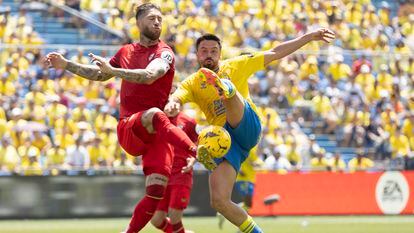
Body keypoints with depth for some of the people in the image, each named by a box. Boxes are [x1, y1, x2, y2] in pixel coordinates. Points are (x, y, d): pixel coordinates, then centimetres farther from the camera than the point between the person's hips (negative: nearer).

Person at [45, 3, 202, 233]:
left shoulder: (164, 53, 1)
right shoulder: (126, 52, 15)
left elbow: (149, 75, -22)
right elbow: (99, 74, 30)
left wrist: (113, 70, -29)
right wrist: (66, 65, 25)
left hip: (155, 134, -1)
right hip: (129, 129, 1)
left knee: (156, 192, -13)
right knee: (154, 115, -36)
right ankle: (198, 153, -44)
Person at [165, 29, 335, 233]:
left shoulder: (235, 66, 15)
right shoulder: (192, 84, 13)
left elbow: (275, 53, 17)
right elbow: (176, 98, -8)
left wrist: (309, 37, 12)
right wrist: (172, 106, -34)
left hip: (248, 127, -2)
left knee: (232, 99, -34)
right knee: (219, 201, -16)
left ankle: (226, 90, -71)